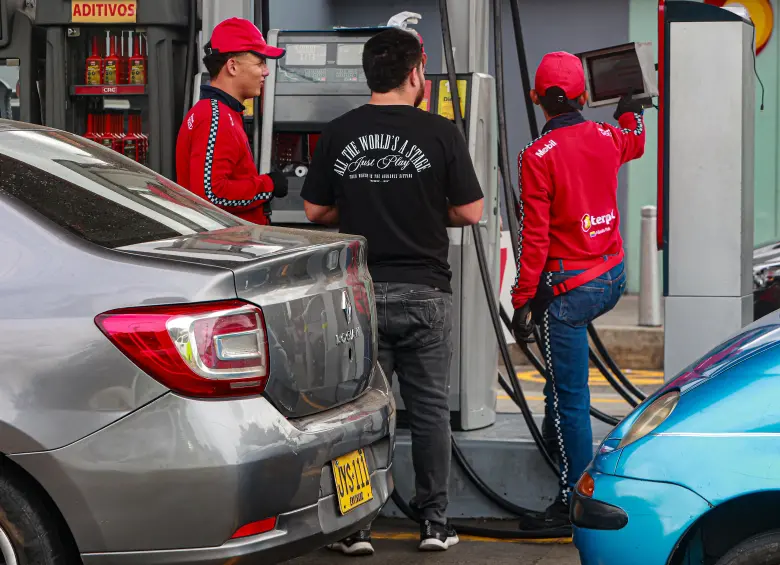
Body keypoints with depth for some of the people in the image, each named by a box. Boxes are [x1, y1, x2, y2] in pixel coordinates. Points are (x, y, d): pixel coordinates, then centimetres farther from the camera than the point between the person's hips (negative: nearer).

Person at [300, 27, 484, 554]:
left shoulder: (338, 134, 0)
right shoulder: (440, 133, -7)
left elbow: (315, 210, 5)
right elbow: (470, 212, -5)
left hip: (361, 292, 2)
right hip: (425, 291, -1)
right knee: (430, 410, 9)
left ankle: (355, 526, 6)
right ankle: (434, 523, 14)